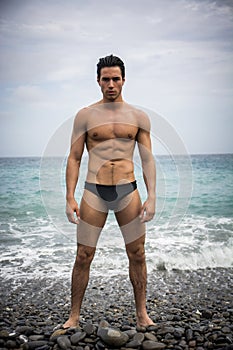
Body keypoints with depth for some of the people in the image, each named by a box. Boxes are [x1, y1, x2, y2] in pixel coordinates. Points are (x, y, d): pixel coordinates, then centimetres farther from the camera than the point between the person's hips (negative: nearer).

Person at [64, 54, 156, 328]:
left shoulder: (139, 117, 6)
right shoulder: (85, 115, 3)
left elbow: (148, 160, 5)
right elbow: (74, 159, 3)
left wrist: (151, 197, -4)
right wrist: (70, 198, -5)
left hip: (128, 192, 1)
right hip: (94, 192, -1)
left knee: (137, 255, 7)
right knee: (83, 256, 3)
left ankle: (142, 314, 24)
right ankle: (74, 316, 20)